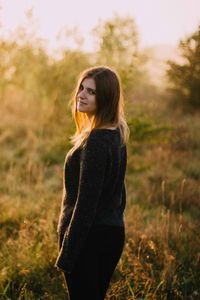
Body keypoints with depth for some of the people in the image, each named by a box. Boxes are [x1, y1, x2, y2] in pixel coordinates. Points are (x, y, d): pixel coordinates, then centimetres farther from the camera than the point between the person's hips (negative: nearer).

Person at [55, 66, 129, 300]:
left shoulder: (95, 141, -20)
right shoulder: (117, 136, 8)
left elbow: (86, 202, -21)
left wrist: (67, 254, -17)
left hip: (89, 236, -9)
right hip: (113, 234, 9)